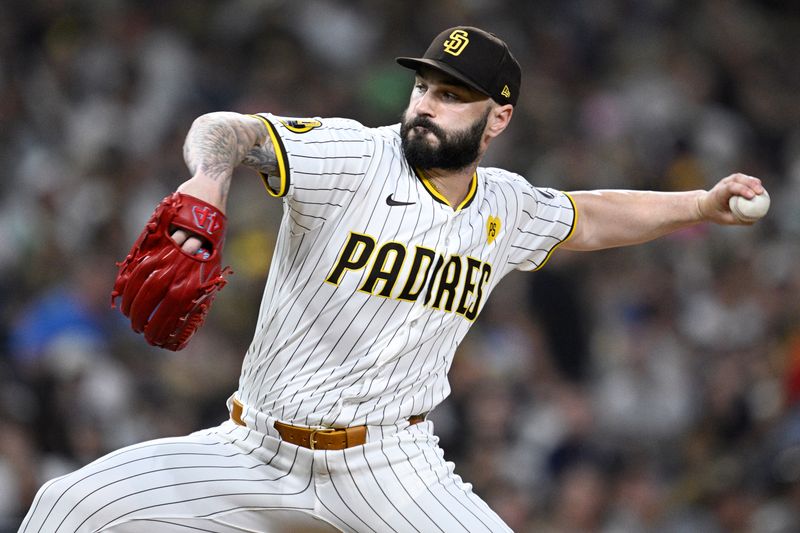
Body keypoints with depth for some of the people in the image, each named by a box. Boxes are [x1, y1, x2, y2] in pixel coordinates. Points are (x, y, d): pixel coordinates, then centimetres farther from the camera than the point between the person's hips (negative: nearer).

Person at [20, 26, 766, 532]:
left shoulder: (504, 208, 5)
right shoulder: (352, 158, -13)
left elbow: (588, 220, 27)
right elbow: (228, 132, -29)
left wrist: (701, 205, 26)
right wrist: (210, 172, -52)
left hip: (391, 470, 3)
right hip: (260, 452, -2)